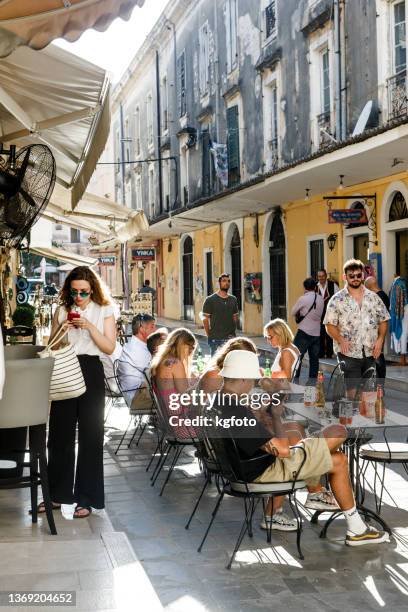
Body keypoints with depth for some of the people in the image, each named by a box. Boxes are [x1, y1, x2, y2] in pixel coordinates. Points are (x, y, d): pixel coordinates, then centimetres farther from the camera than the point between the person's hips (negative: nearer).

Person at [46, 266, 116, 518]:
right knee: (60, 433, 6)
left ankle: (87, 498, 8)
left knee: (90, 435, 1)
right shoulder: (62, 311, 9)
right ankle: (58, 493, 19)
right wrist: (62, 329, -9)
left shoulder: (104, 311, 2)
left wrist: (89, 327, -16)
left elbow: (110, 348, -5)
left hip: (90, 372, -3)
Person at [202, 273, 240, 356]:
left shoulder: (233, 299, 10)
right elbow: (205, 319, -3)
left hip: (230, 339, 4)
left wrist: (233, 330, 6)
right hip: (215, 339, -4)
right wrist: (209, 335, -5)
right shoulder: (210, 300, -3)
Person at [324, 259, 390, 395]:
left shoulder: (373, 297, 9)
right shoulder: (337, 300, 0)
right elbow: (330, 326, -3)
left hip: (371, 353, 3)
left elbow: (383, 321, 12)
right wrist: (341, 341, -19)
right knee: (354, 391, -7)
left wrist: (380, 339, -5)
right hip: (349, 353, -3)